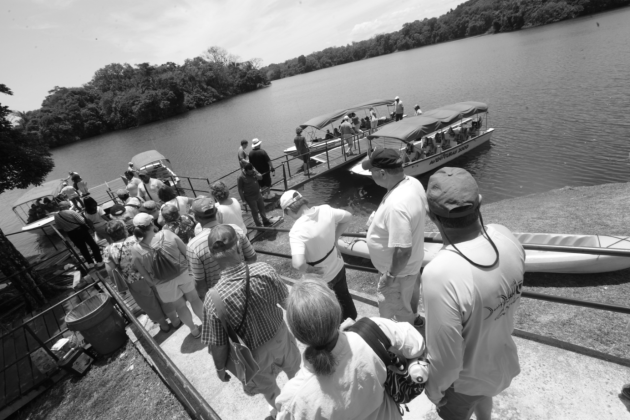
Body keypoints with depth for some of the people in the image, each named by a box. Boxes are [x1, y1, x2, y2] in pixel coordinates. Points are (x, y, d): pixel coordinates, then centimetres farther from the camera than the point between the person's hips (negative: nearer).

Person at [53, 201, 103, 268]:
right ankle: (99, 261, 7)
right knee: (92, 244, 7)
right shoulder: (71, 212, -19)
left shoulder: (56, 215, -3)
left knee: (82, 248, 18)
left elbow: (59, 228, 6)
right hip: (81, 230, -4)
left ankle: (90, 263, 22)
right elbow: (82, 221, -19)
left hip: (71, 234, 5)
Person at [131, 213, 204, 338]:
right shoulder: (167, 234, -19)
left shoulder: (136, 249, -17)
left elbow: (143, 273, -7)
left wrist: (154, 283, 11)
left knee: (179, 306, 22)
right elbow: (186, 252, -9)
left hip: (164, 283, 1)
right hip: (183, 273, 0)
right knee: (194, 299, 21)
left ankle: (194, 330, 40)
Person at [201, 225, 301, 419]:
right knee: (295, 371, 34)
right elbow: (286, 300, -11)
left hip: (255, 353, -1)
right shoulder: (264, 270, -28)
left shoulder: (214, 298, -33)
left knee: (267, 387, 33)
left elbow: (217, 345, -20)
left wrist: (220, 368, 2)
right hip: (280, 336, 2)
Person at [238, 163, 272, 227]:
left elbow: (260, 177, -1)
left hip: (258, 194, 7)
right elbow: (240, 190, -16)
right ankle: (259, 225, 25)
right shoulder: (241, 177, -21)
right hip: (250, 198, -6)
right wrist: (243, 200, -14)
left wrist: (258, 176, -26)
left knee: (262, 208, 20)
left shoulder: (253, 172, -4)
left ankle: (265, 221, 39)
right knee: (255, 211, 8)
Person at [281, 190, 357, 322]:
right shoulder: (325, 209, -16)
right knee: (343, 295, 33)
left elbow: (298, 264, -44)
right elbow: (348, 217, 1)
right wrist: (334, 239, 1)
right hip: (338, 266, 7)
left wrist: (310, 270, -22)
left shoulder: (297, 231, -33)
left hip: (321, 277, -6)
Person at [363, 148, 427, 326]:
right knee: (410, 292, 35)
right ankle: (414, 317, 63)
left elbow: (403, 251, -34)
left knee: (399, 311, 18)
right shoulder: (413, 182, -10)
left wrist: (390, 275, -19)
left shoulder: (396, 205, -40)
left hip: (399, 269, -9)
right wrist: (380, 219, 3)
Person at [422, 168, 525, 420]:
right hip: (502, 359, 6)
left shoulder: (441, 274, -43)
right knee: (482, 396, 38)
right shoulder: (506, 237, -20)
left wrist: (434, 389, -9)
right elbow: (513, 300, -1)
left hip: (465, 379, -6)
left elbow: (446, 359, -29)